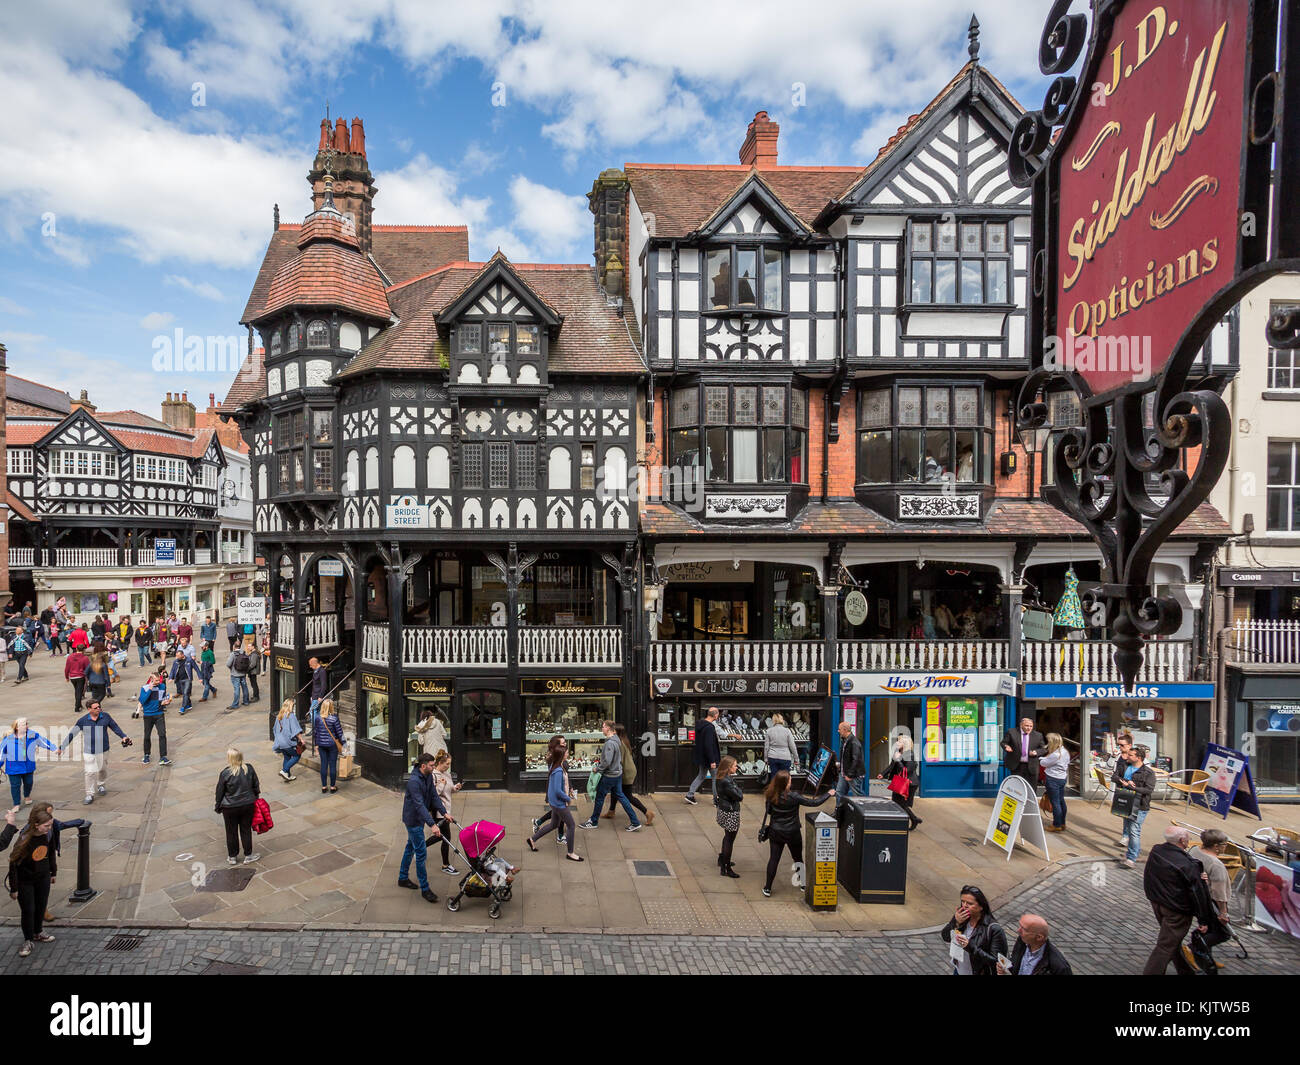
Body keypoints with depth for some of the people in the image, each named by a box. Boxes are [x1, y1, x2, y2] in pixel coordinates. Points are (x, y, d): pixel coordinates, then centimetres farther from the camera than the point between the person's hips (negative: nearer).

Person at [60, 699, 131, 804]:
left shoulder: (106, 717, -4)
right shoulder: (82, 721, -9)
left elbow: (115, 727, 8)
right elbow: (71, 734, 0)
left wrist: (123, 736, 4)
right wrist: (62, 747, 1)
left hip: (103, 750, 2)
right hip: (88, 751, -2)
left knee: (103, 769, 17)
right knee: (90, 773, -3)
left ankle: (101, 786, 41)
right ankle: (90, 795, 7)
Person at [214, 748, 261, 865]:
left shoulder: (225, 773, -16)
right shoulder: (249, 769, -8)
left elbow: (219, 792, -7)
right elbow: (256, 786, 3)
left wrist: (218, 807, 8)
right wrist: (256, 798, 19)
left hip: (230, 808, -2)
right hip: (248, 805, 2)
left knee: (231, 832, 15)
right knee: (246, 830, 14)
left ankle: (232, 857, 28)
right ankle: (248, 856, 22)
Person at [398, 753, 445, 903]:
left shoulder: (429, 776, -1)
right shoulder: (414, 781, -29)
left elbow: (434, 796, 4)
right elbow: (419, 805, -33)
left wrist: (444, 812, -5)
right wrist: (432, 824, -38)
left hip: (420, 818, 9)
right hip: (413, 819, -9)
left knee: (411, 847, 22)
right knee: (421, 852, -4)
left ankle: (402, 878, 40)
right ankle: (425, 889, 5)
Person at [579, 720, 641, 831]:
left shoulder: (610, 743, -25)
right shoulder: (616, 739, 4)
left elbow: (607, 761, -27)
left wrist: (597, 769, -11)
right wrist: (599, 763, 14)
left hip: (609, 775, -9)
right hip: (618, 773, 9)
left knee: (599, 797, 9)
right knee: (620, 795, 15)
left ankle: (593, 822, 27)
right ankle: (635, 823, 16)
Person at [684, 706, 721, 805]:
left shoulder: (699, 724, 4)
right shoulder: (710, 727, -25)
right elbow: (708, 745, -28)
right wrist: (712, 761, -23)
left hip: (701, 758, 9)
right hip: (708, 758, -9)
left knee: (701, 775, 22)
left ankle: (690, 795, 20)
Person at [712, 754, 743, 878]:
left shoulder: (719, 778, 1)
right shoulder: (727, 781, -29)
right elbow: (739, 796, -24)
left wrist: (739, 795, -3)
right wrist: (738, 788, -8)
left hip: (723, 810, 9)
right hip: (731, 813, -9)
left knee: (727, 836, 28)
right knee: (730, 839, 5)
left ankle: (722, 859, 44)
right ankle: (726, 868, 16)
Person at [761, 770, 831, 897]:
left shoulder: (770, 796, -13)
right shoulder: (793, 797, -24)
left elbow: (768, 811, 3)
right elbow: (814, 803, -16)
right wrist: (828, 794, -3)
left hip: (775, 833, 3)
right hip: (792, 833, -2)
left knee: (773, 859, 9)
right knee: (798, 858, 18)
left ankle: (767, 889, 13)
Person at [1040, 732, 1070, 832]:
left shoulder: (1055, 754, -23)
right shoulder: (1065, 752, 5)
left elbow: (1043, 763, -13)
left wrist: (1040, 758, 8)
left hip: (1053, 779, -9)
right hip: (1062, 778, 9)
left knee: (1055, 802, -1)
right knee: (1061, 801, 16)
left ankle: (1057, 825, 4)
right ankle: (1062, 823, 25)